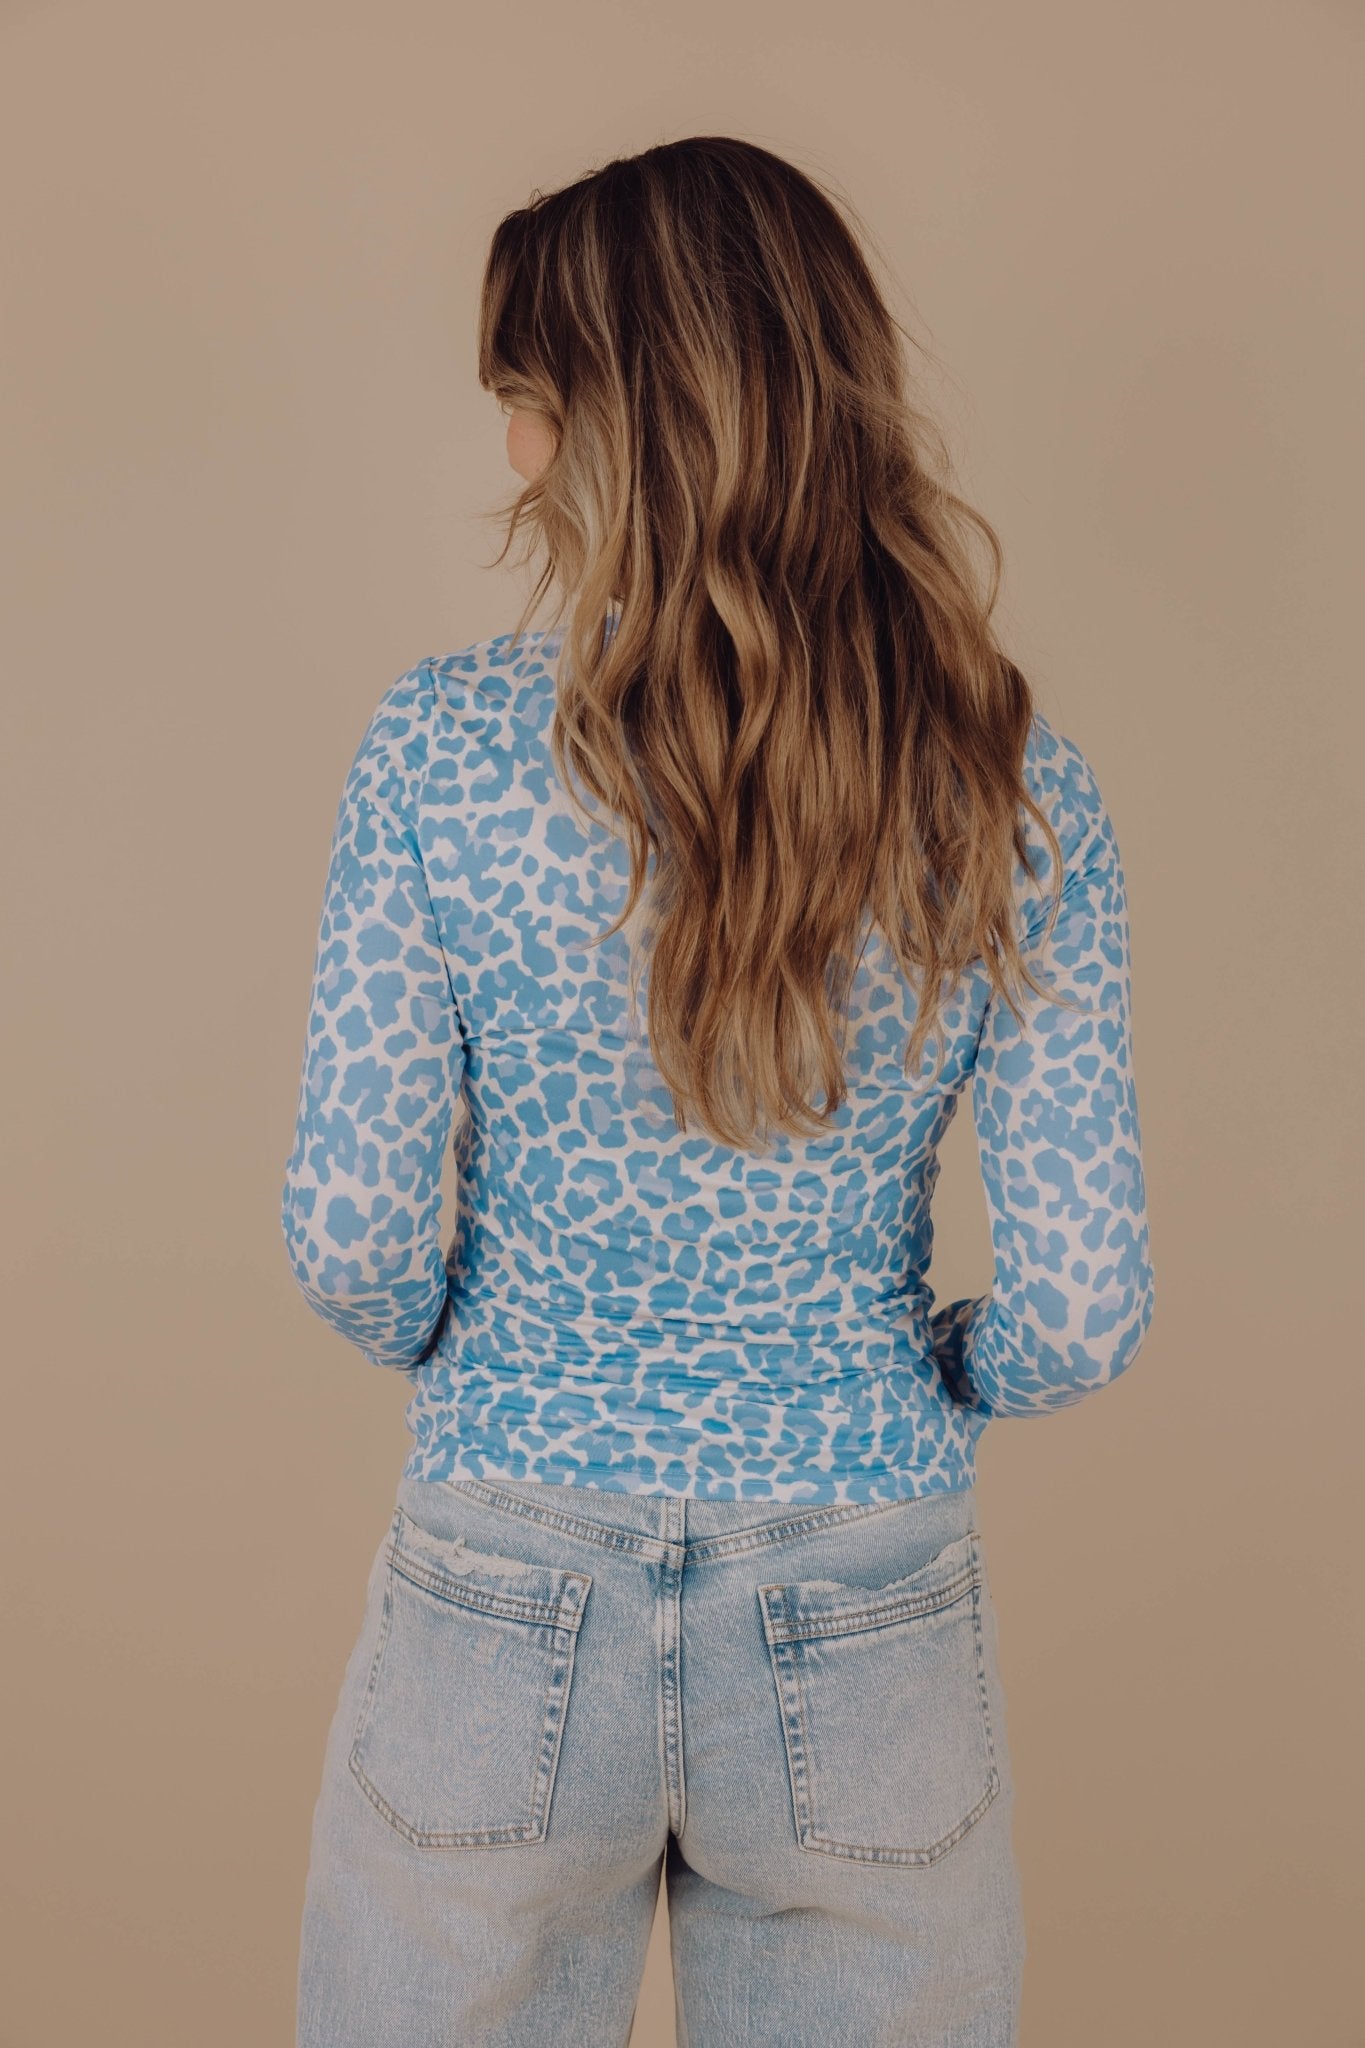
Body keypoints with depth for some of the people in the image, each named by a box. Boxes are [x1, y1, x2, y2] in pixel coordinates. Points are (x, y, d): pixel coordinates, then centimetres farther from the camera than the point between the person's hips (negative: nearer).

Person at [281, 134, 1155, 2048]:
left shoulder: (443, 743, -13)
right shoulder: (1014, 793, -9)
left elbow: (351, 1240, -11)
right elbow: (1082, 1311, -10)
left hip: (505, 1624, 0)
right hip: (868, 1651, 1)